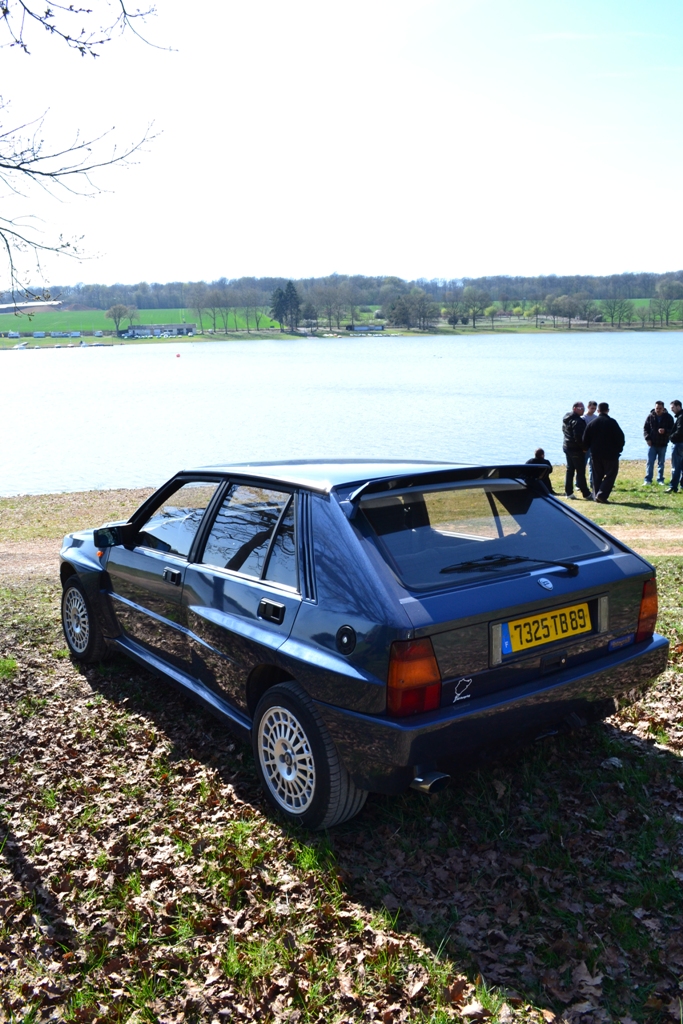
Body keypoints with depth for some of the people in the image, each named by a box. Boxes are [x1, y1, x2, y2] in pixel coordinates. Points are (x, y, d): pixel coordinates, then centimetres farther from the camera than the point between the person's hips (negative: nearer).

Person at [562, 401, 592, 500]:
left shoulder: (566, 419, 10)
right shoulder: (577, 421, -20)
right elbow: (578, 437, -25)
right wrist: (584, 447, -11)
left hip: (566, 447, 9)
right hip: (576, 449, -9)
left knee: (569, 470, 14)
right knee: (580, 472, -5)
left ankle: (568, 492, 16)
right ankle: (586, 494, -1)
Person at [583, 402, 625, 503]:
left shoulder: (592, 423, 3)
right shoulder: (612, 423, -8)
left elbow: (586, 440, 6)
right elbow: (620, 437, -7)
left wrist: (586, 449, 22)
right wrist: (619, 449, 7)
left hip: (595, 454, 4)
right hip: (610, 454, -4)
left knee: (597, 476, 13)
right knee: (610, 475, 1)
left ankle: (596, 495, 11)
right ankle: (602, 495, -12)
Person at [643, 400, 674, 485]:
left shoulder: (668, 417, -2)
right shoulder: (651, 416, -2)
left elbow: (672, 429, 0)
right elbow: (645, 428, 4)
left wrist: (665, 431, -21)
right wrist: (647, 438, -8)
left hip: (663, 444, 1)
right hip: (652, 444, -1)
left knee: (661, 463, 10)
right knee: (650, 462, -2)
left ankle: (660, 480, 18)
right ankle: (647, 480, 1)